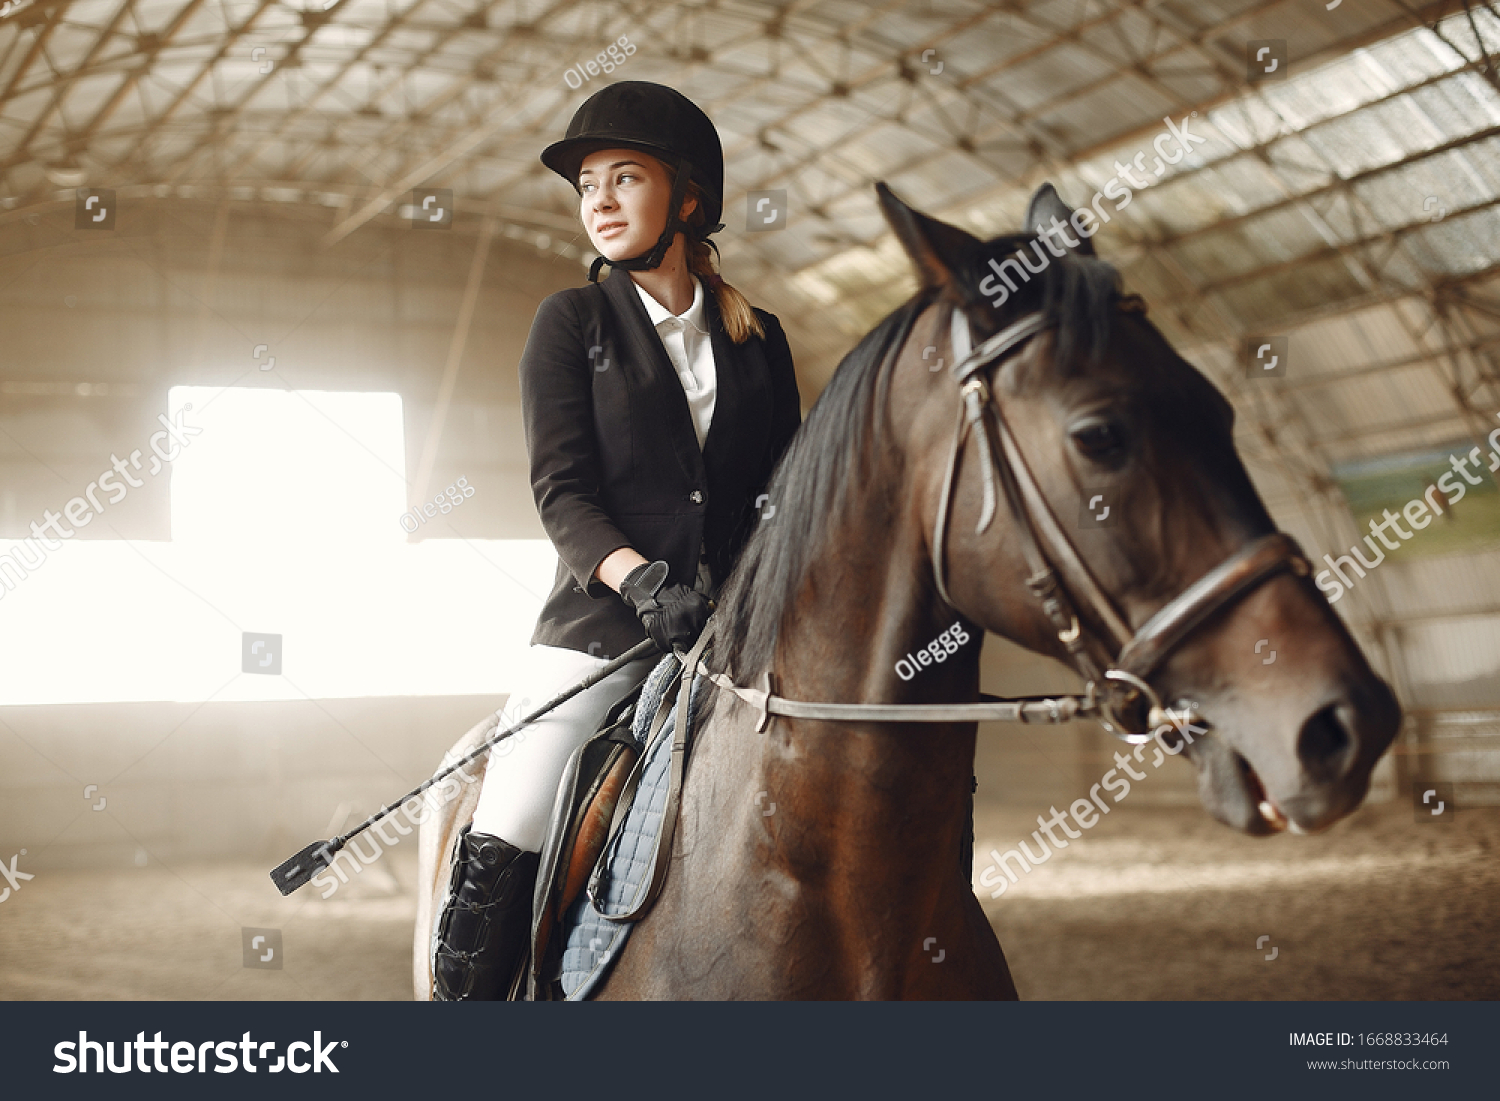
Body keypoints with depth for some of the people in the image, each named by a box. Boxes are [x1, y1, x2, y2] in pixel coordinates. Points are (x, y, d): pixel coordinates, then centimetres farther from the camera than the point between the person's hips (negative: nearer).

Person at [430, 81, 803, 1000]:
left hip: (740, 626, 2)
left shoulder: (758, 340, 14)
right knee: (500, 853, -12)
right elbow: (562, 492, -3)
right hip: (604, 622, -2)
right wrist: (641, 580, -21)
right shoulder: (572, 323, 7)